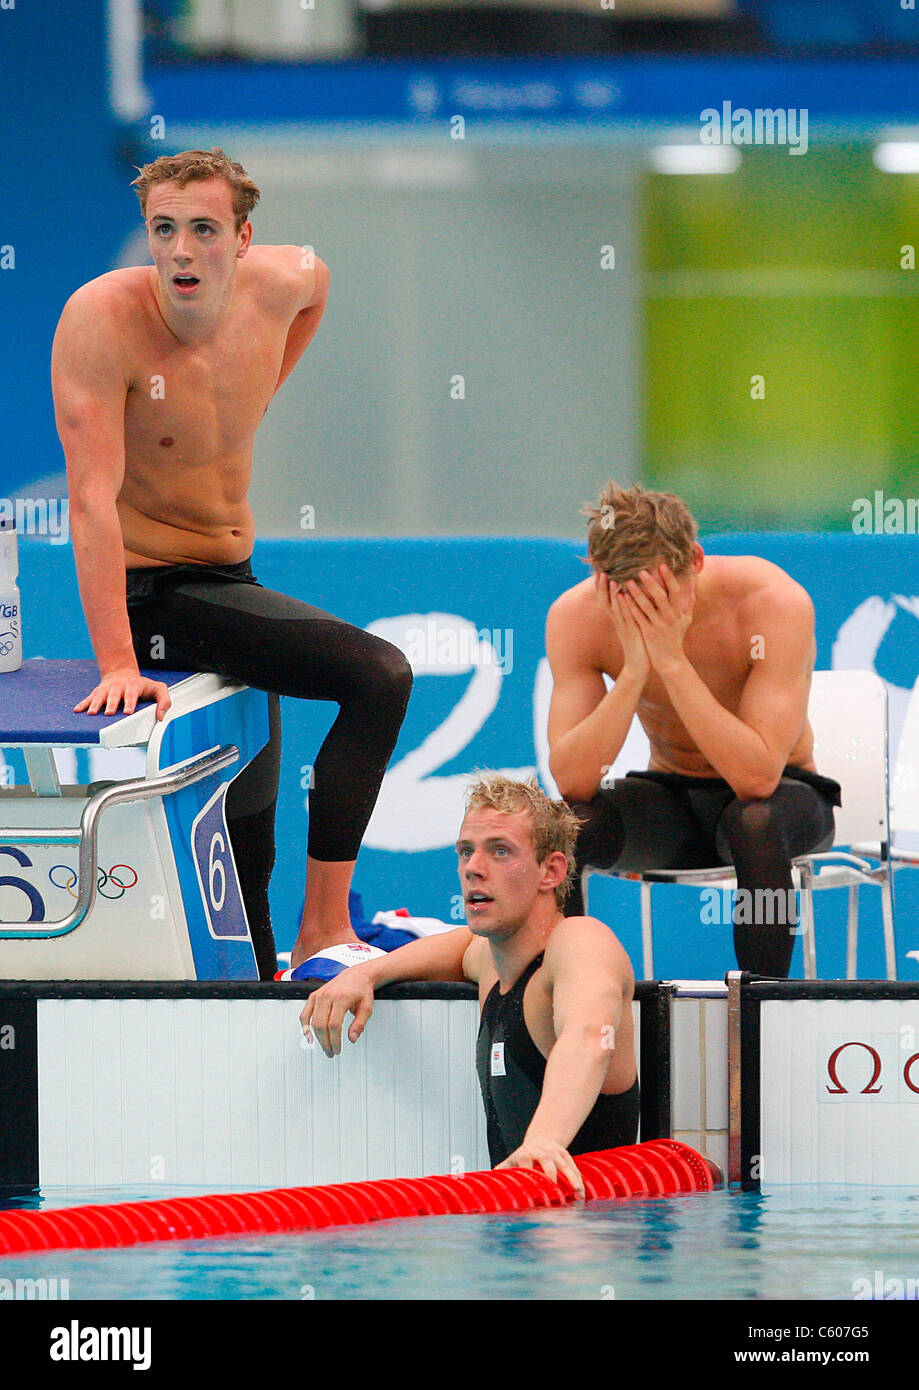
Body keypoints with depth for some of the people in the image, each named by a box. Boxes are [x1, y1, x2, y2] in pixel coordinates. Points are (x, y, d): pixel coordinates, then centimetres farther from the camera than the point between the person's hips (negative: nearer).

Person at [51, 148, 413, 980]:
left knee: (248, 840, 15)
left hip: (230, 583, 7)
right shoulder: (104, 317, -22)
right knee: (378, 676, -22)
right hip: (151, 591, -7)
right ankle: (325, 927, -16)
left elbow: (316, 275, 25)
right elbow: (93, 497, -27)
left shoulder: (281, 286, -4)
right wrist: (118, 665, -33)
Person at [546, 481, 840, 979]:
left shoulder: (774, 602, -27)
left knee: (755, 822, -38)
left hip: (783, 793, -2)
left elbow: (758, 777, -34)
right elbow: (572, 781, -25)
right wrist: (634, 668, -35)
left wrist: (671, 659, -38)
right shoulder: (575, 616, -18)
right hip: (671, 799, 3)